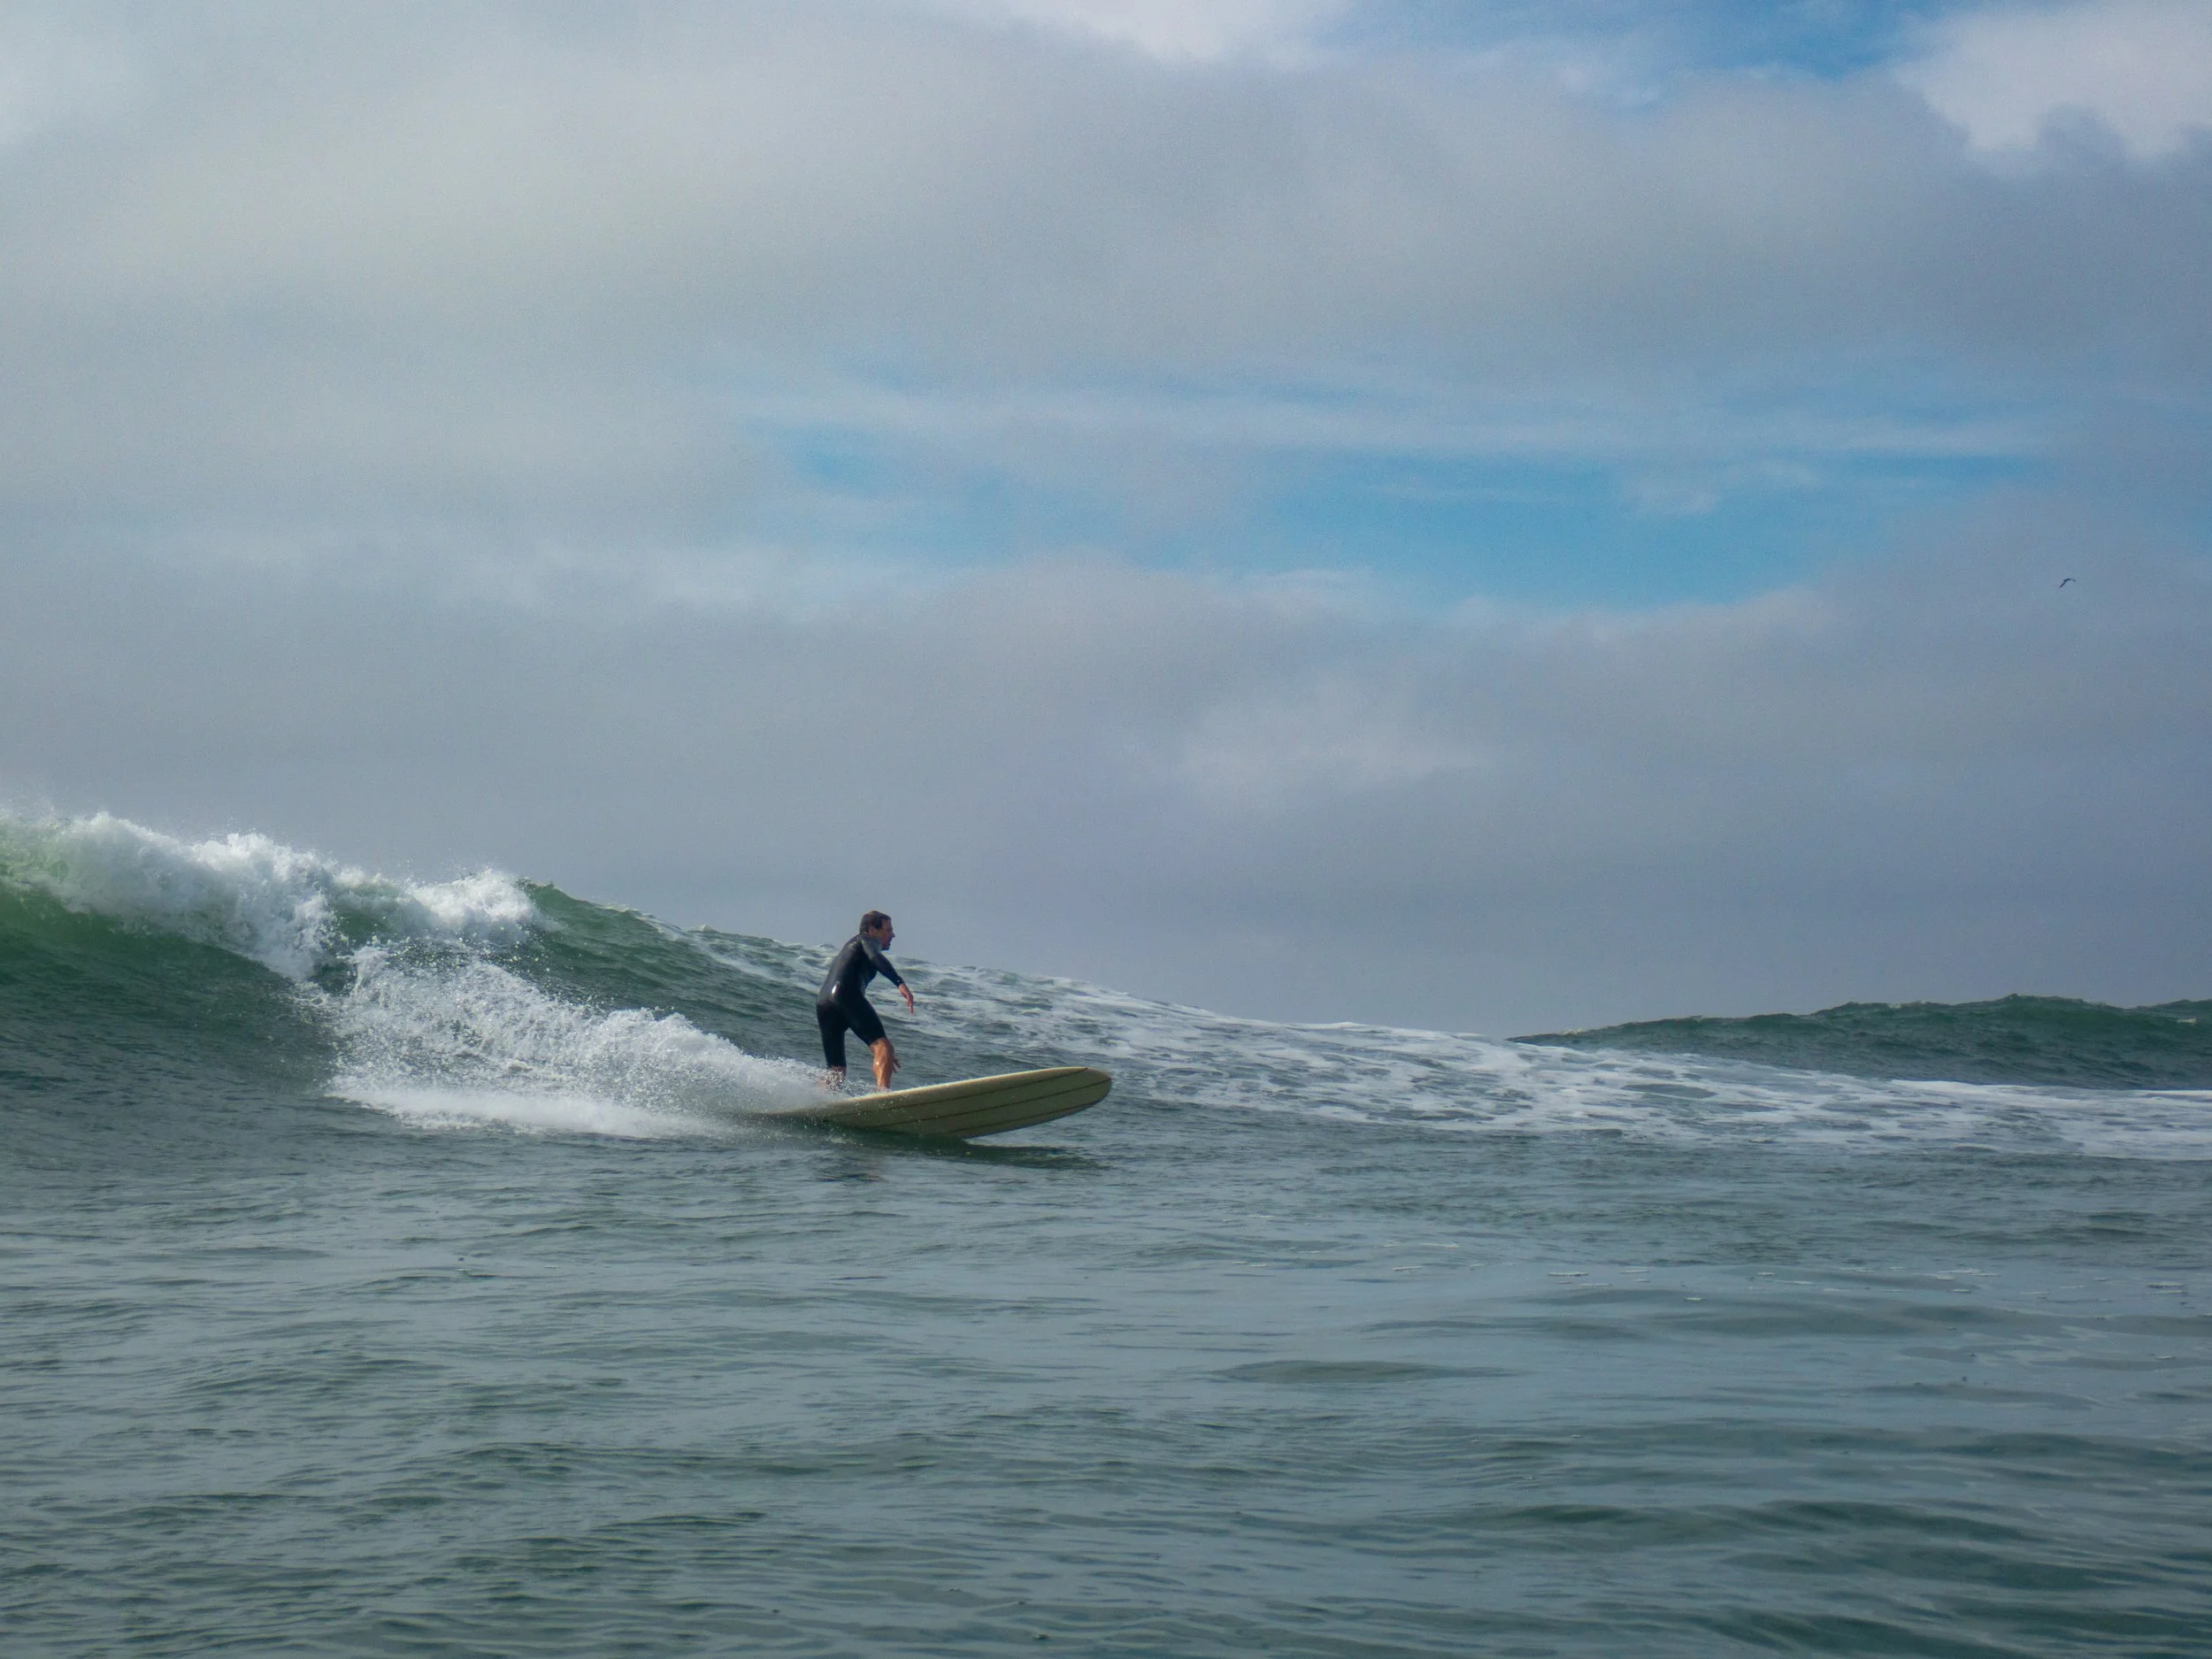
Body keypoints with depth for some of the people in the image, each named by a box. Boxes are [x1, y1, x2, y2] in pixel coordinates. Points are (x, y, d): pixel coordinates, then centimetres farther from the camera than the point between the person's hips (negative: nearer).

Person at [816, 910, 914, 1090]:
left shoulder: (850, 947, 42)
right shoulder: (867, 939, 19)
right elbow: (875, 957, -7)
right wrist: (900, 983, -22)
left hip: (822, 1003, 8)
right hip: (846, 994, -8)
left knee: (836, 1074, 12)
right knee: (882, 1046, -20)